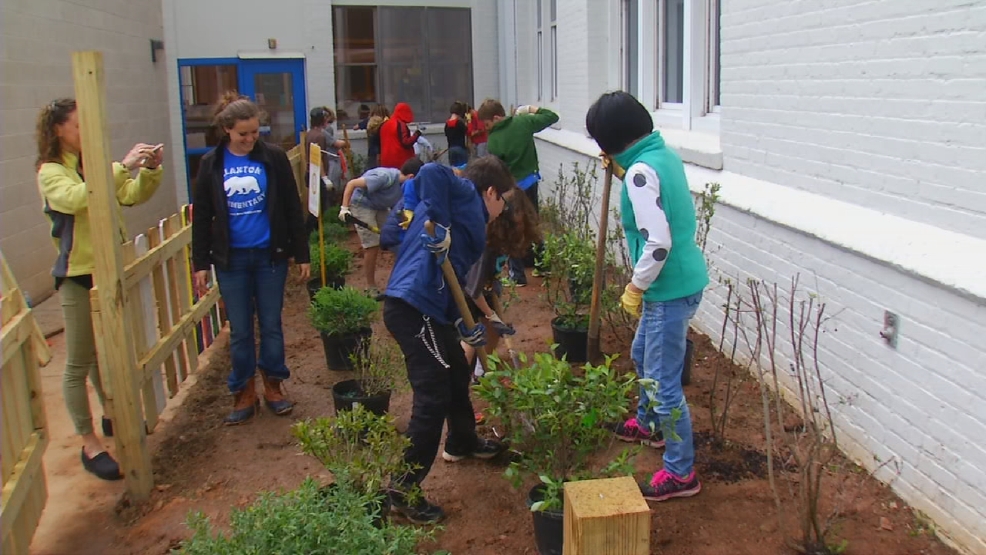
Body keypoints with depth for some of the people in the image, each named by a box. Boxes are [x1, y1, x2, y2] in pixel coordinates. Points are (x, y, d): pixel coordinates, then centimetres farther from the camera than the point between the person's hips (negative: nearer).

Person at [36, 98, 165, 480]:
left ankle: (111, 416, 36)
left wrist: (150, 169, -16)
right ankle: (89, 444, 6)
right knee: (79, 363, 0)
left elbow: (133, 195, 2)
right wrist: (124, 166, -35)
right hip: (78, 276, -7)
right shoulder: (51, 172, -10)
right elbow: (77, 198, -31)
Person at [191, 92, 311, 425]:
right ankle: (244, 395, 20)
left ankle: (273, 386, 26)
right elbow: (201, 217, 4)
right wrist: (200, 264, 1)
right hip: (231, 259, 1)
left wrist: (301, 254, -1)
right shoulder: (212, 164, 0)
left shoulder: (273, 158, -3)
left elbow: (293, 209, 0)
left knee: (271, 325, 9)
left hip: (270, 255, -1)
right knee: (239, 330, 8)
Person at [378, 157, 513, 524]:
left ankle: (462, 443, 52)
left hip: (427, 307, 11)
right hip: (414, 308, -11)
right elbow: (432, 173, -21)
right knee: (433, 397, -7)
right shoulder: (467, 195, 1)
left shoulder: (467, 217, 26)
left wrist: (462, 324, 22)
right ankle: (404, 490, 3)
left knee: (457, 374, 28)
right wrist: (439, 225, -21)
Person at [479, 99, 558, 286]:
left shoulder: (494, 140, -18)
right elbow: (552, 117, 1)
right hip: (530, 182, 5)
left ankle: (517, 275, 4)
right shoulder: (523, 121, -8)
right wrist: (533, 110, 13)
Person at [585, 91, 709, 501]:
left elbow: (658, 243, -28)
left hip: (670, 289, -10)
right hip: (683, 279, 10)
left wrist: (634, 287, -16)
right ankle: (648, 424, 51)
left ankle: (681, 473, 14)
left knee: (663, 381, 1)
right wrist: (621, 173, 14)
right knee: (642, 356, 29)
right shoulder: (664, 154, 6)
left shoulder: (641, 172, -23)